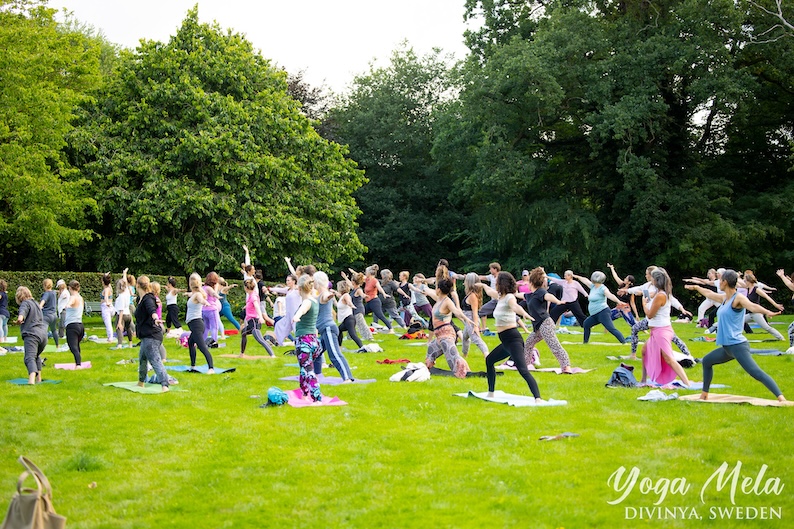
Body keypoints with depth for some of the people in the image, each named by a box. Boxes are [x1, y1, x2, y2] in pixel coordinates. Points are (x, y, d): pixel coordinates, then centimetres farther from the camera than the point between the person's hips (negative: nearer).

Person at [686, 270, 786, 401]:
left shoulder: (738, 298, -12)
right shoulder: (724, 298, 14)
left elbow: (752, 306, -31)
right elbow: (709, 294, 34)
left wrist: (767, 312, -51)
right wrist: (696, 287, 50)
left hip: (738, 346, -10)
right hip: (727, 347, 10)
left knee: (755, 372, -21)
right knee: (706, 361, 24)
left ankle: (781, 397, -27)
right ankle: (704, 395, 35)